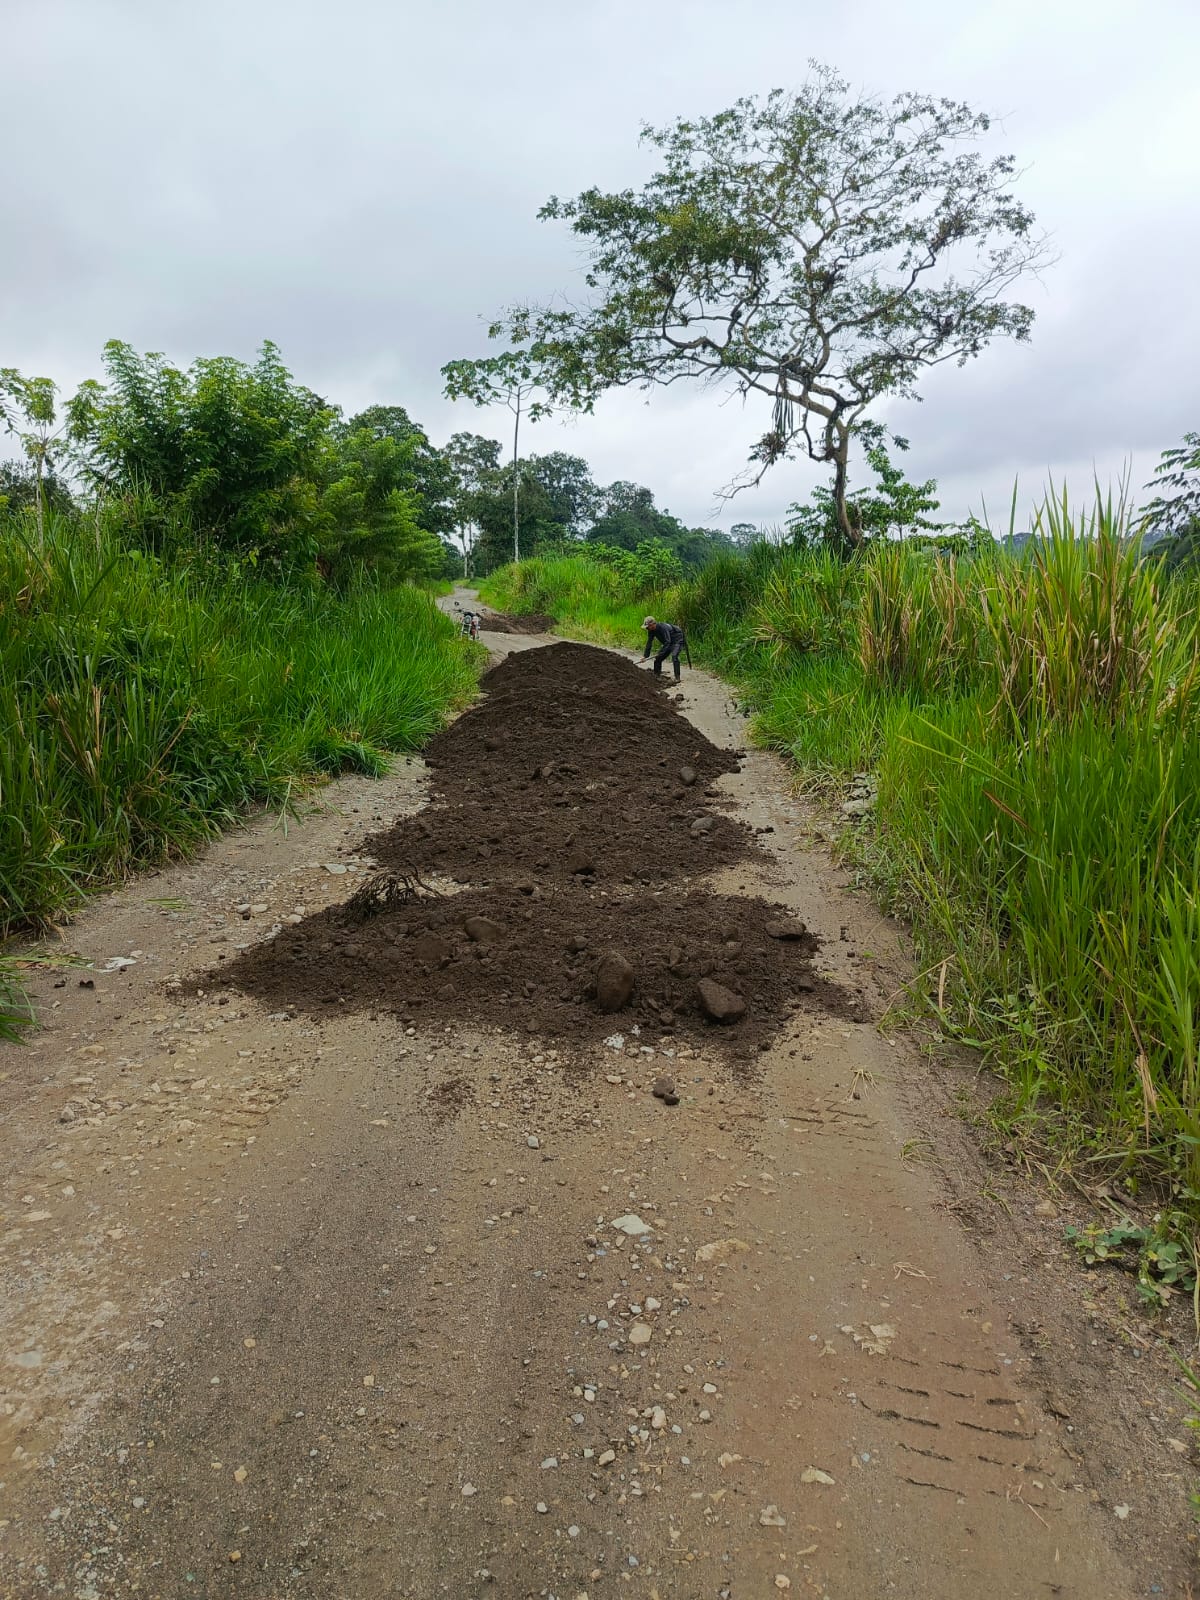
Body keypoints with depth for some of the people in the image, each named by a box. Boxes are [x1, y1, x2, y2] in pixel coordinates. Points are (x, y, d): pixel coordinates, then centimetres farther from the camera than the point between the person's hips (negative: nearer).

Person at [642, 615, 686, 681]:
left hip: (678, 640, -9)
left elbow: (667, 642, -37)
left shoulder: (663, 627, -34)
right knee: (658, 658, 4)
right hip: (668, 642, 9)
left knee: (674, 656, -29)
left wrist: (660, 653, -40)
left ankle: (677, 678, -25)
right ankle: (656, 676, 18)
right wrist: (645, 656, -13)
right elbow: (649, 643, -6)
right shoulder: (651, 631, -9)